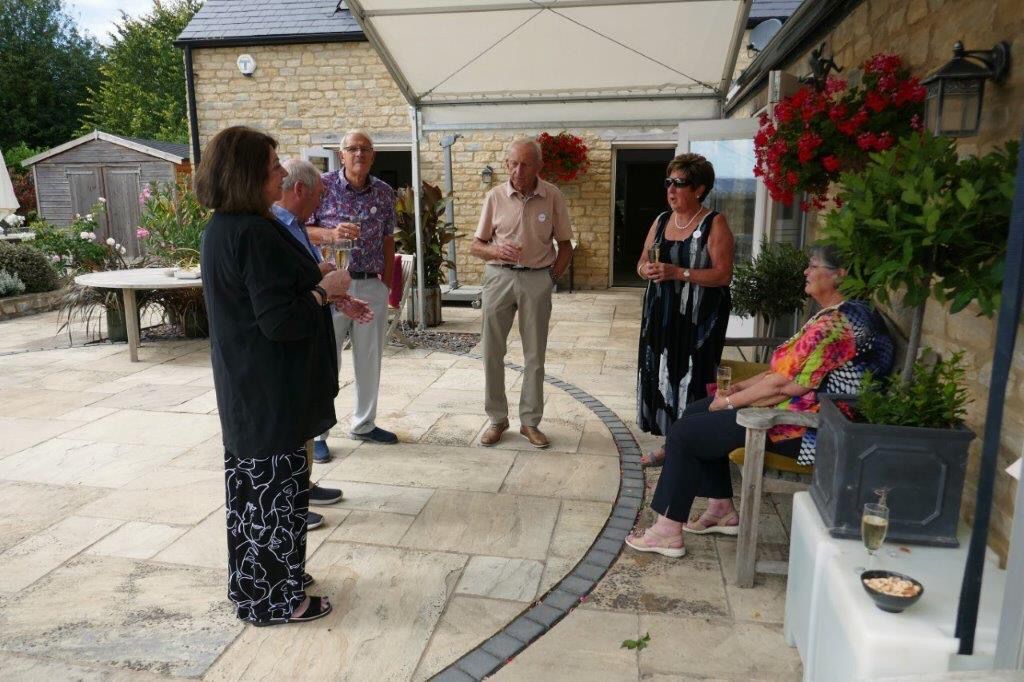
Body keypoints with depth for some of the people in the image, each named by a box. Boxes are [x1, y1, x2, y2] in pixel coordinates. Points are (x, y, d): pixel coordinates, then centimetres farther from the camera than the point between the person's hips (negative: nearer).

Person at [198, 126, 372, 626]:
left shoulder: (223, 228, 9)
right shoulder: (254, 234, -23)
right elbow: (281, 321, -25)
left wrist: (329, 297, 11)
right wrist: (326, 290, -11)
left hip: (245, 390, 10)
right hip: (270, 393, -10)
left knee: (253, 485, 21)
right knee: (277, 492, 4)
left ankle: (252, 583, 38)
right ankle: (275, 600, 20)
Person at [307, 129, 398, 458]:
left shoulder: (384, 193, 6)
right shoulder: (322, 186, -4)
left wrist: (387, 284, 9)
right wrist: (331, 234, -23)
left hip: (372, 286, 4)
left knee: (370, 358, 11)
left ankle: (364, 424, 28)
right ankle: (317, 432, 12)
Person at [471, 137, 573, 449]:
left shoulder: (552, 196, -2)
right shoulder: (495, 196, -1)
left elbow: (565, 244, 7)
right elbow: (476, 245, 3)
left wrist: (552, 277, -1)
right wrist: (497, 251, -17)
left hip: (537, 279, 0)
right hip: (499, 276, 1)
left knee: (535, 354, 6)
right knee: (492, 351, 3)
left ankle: (530, 421, 18)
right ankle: (497, 418, 18)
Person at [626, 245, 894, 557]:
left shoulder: (833, 326, -23)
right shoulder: (835, 315, 11)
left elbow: (781, 384, -23)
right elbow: (791, 370, 15)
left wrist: (729, 401, -10)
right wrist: (740, 387, 7)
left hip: (805, 428, -11)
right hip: (800, 409, 11)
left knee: (684, 433, -10)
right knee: (697, 412, 13)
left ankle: (668, 531, -1)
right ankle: (722, 510, 19)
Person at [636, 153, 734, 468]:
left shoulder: (714, 224, -7)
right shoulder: (661, 221, 11)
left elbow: (723, 275, -14)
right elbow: (642, 263, 16)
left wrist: (678, 273, -21)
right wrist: (647, 270, -8)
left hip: (696, 320, -6)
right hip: (661, 315, 6)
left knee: (691, 380, -5)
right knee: (661, 376, 9)